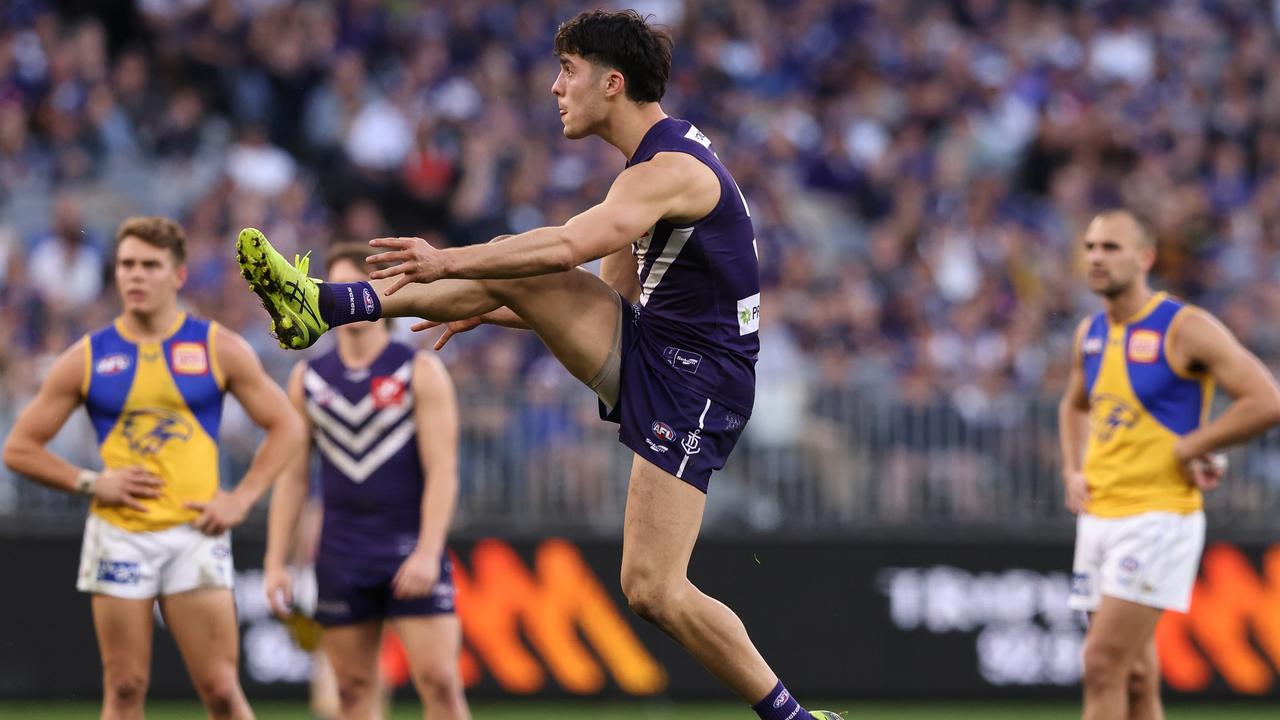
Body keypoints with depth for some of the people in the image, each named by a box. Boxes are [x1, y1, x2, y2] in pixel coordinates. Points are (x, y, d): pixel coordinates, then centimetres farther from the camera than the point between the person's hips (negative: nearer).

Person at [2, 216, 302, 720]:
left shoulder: (217, 348, 3)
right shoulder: (87, 359, 5)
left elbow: (285, 427, 8)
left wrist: (241, 499, -3)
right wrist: (90, 483, -4)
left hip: (195, 532, -1)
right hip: (119, 535, 1)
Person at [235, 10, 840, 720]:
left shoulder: (673, 169, -19)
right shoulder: (655, 163, 14)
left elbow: (570, 246, -33)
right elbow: (611, 296, 21)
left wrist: (449, 261, -28)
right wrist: (490, 309, 16)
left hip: (694, 382, -9)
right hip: (648, 344, 9)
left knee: (653, 590, -15)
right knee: (509, 274, -2)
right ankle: (321, 306, 3)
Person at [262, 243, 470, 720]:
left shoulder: (420, 372, -2)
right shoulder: (309, 378, 9)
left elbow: (442, 471, -8)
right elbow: (292, 475, 12)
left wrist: (427, 553, -19)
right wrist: (275, 562, 6)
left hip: (411, 551, -3)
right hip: (341, 556, 4)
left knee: (439, 681, -12)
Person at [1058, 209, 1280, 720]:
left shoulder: (1185, 329, -10)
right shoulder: (1090, 334, 11)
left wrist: (1187, 449, -13)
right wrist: (1074, 471, 14)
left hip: (1158, 517, -7)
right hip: (1099, 517, 7)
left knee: (1103, 663, -14)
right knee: (1134, 677, 8)